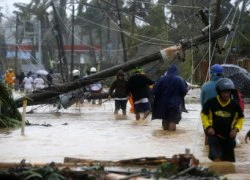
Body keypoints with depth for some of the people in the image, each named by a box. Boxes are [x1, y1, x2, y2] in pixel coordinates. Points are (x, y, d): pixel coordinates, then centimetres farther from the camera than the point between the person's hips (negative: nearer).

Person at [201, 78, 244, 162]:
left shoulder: (234, 105, -3)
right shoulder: (211, 103, -8)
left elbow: (241, 118, 11)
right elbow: (203, 114, 5)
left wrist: (236, 129, -4)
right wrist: (208, 127, -7)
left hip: (229, 137, 3)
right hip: (214, 135, -3)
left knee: (228, 161, 12)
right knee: (217, 158, -17)